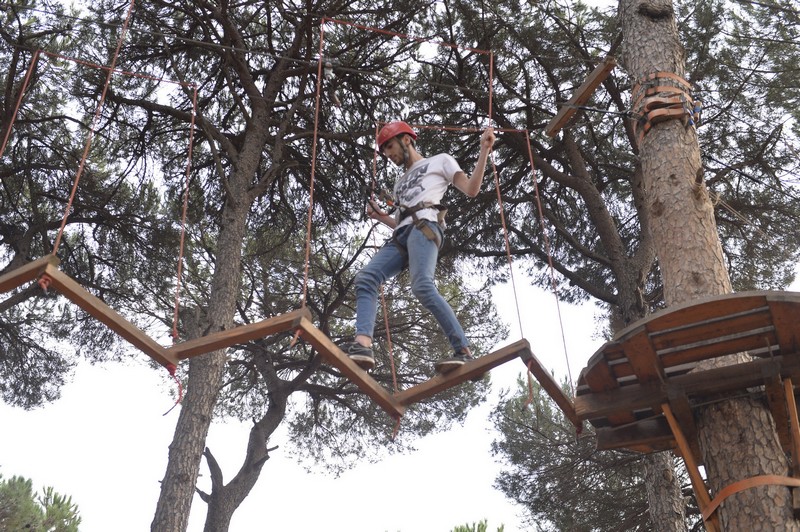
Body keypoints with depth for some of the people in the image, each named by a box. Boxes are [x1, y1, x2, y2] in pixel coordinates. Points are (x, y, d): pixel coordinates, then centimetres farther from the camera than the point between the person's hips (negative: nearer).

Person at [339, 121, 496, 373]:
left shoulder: (439, 161, 21)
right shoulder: (401, 183, 39)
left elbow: (471, 189, 8)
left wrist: (484, 152, 2)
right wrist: (381, 217, 19)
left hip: (425, 226, -7)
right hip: (401, 235, 7)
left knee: (422, 286, -30)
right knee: (365, 278, -17)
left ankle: (464, 352, -30)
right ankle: (363, 343, -34)